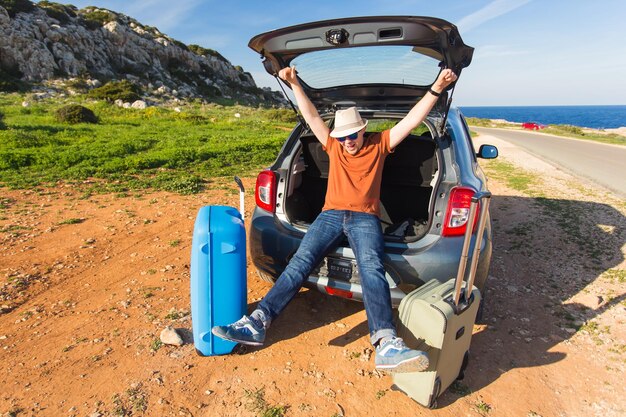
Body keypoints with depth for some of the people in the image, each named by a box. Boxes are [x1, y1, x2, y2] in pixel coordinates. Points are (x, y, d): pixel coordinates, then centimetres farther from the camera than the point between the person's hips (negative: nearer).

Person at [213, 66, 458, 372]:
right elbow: (312, 117, 14)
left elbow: (412, 121, 8)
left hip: (365, 218, -2)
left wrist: (436, 88, 0)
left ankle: (386, 345, -45)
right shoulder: (333, 146, 20)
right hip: (331, 214, 2)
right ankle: (257, 323, -25)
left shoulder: (379, 145, 15)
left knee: (371, 267, -31)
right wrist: (294, 85, 8)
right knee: (300, 262, -20)